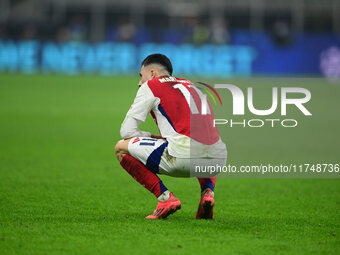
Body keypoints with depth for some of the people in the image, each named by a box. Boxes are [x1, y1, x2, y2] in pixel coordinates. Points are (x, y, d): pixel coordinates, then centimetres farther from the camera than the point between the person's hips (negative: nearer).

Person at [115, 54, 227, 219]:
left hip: (184, 158, -6)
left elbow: (127, 131, 10)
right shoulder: (190, 85, 31)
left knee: (121, 148, 12)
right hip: (217, 159, 6)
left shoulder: (150, 86, 13)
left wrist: (155, 138, 25)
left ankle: (165, 198, -1)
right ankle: (207, 192, 12)